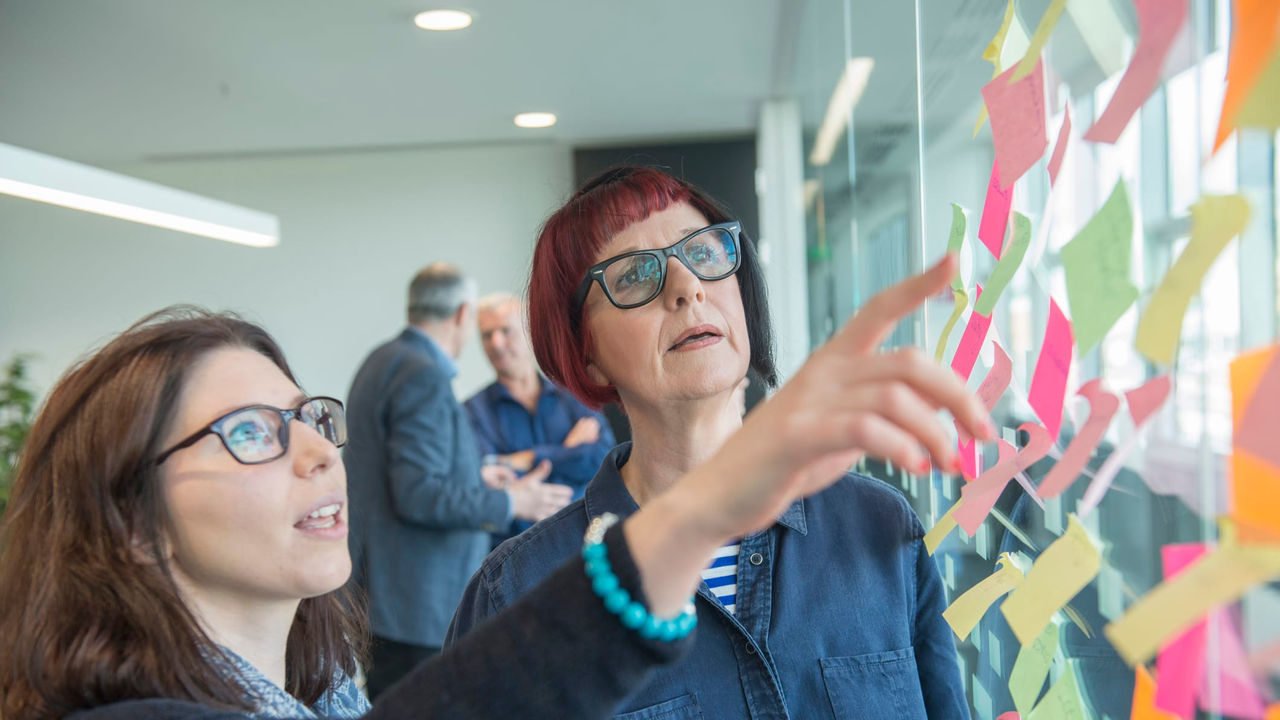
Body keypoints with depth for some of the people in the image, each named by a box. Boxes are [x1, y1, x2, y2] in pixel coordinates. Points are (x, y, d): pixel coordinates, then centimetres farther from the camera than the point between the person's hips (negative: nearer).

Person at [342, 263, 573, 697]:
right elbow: (417, 496, -23)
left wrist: (474, 478, 21)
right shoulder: (425, 377, -18)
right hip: (418, 605, -10)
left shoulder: (382, 361, 13)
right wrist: (509, 502, -13)